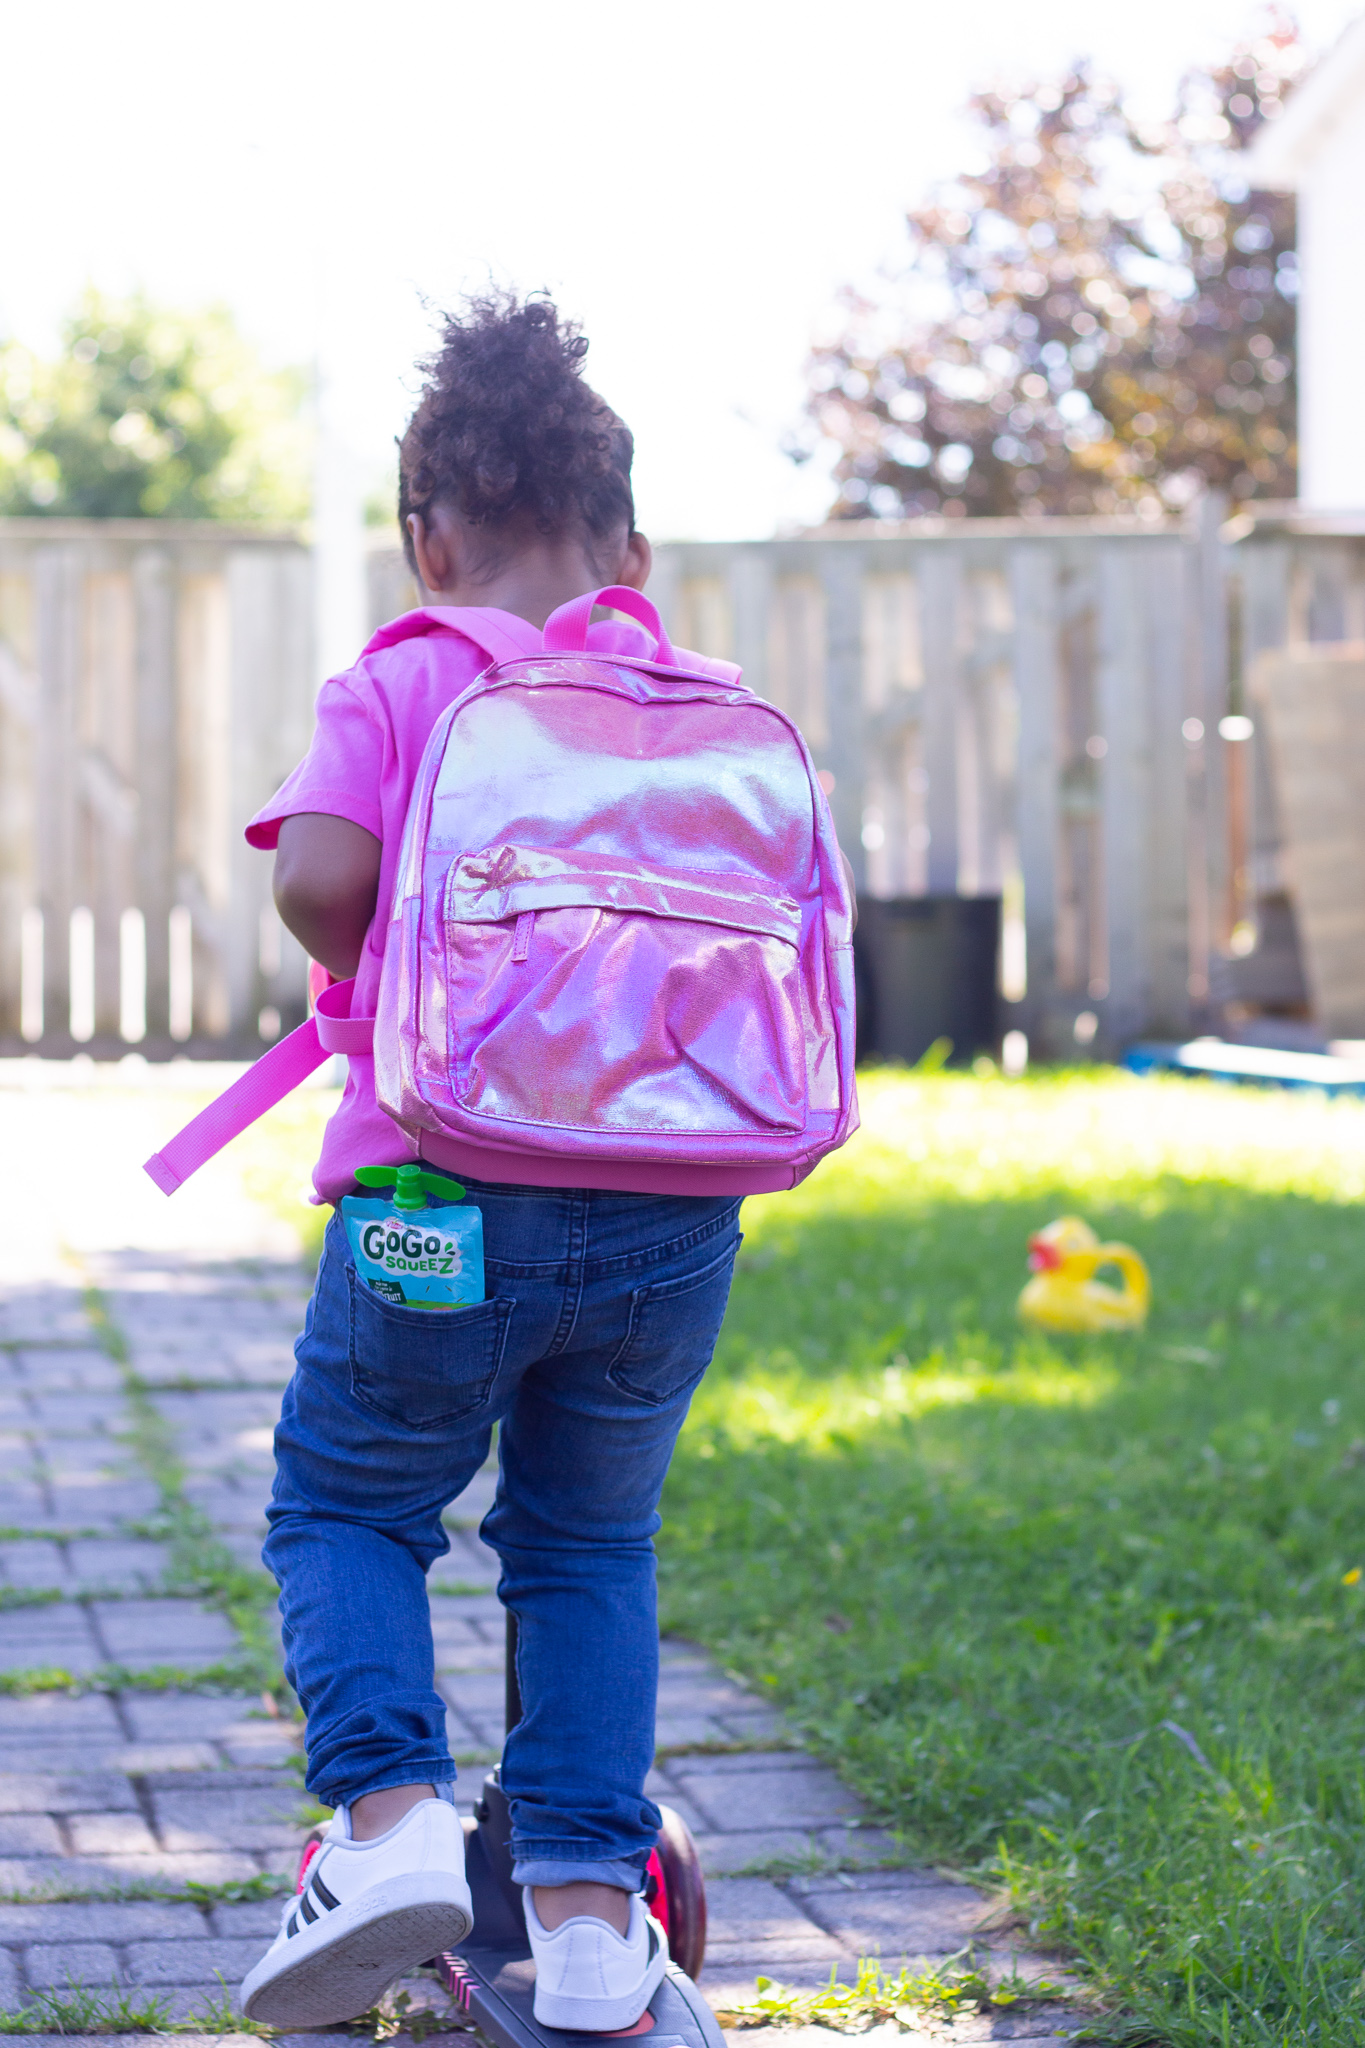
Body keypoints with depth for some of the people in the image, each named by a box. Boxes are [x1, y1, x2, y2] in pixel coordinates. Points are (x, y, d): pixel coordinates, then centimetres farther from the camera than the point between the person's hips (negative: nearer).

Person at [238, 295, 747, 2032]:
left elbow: (318, 872, -16)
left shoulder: (396, 694, 0)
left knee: (344, 1507, 18)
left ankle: (390, 1810, -4)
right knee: (589, 1545, 21)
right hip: (676, 1207, 3)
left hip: (444, 1193, -3)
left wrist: (373, 980, 4)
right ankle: (588, 1907, 15)